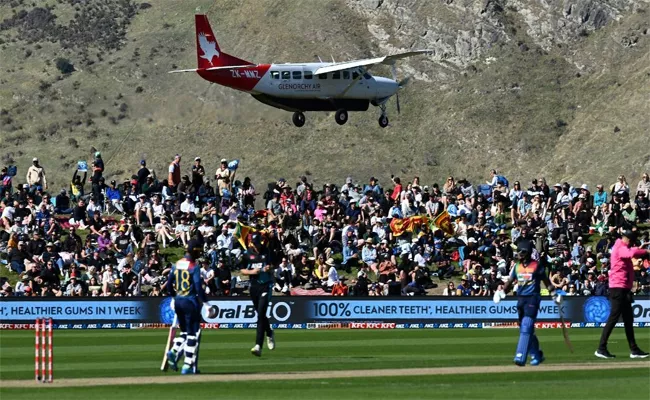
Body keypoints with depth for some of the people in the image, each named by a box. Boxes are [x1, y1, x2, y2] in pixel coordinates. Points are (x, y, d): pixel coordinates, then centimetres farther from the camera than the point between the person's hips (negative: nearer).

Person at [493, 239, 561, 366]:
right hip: (520, 299, 6)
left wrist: (554, 294, 3)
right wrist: (502, 292, -1)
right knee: (524, 328, 11)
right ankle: (536, 355, 26)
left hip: (532, 299, -6)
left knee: (526, 327, -17)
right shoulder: (517, 266, 11)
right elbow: (510, 281, 14)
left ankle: (520, 357, -23)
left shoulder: (536, 265, -3)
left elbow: (545, 280, 5)